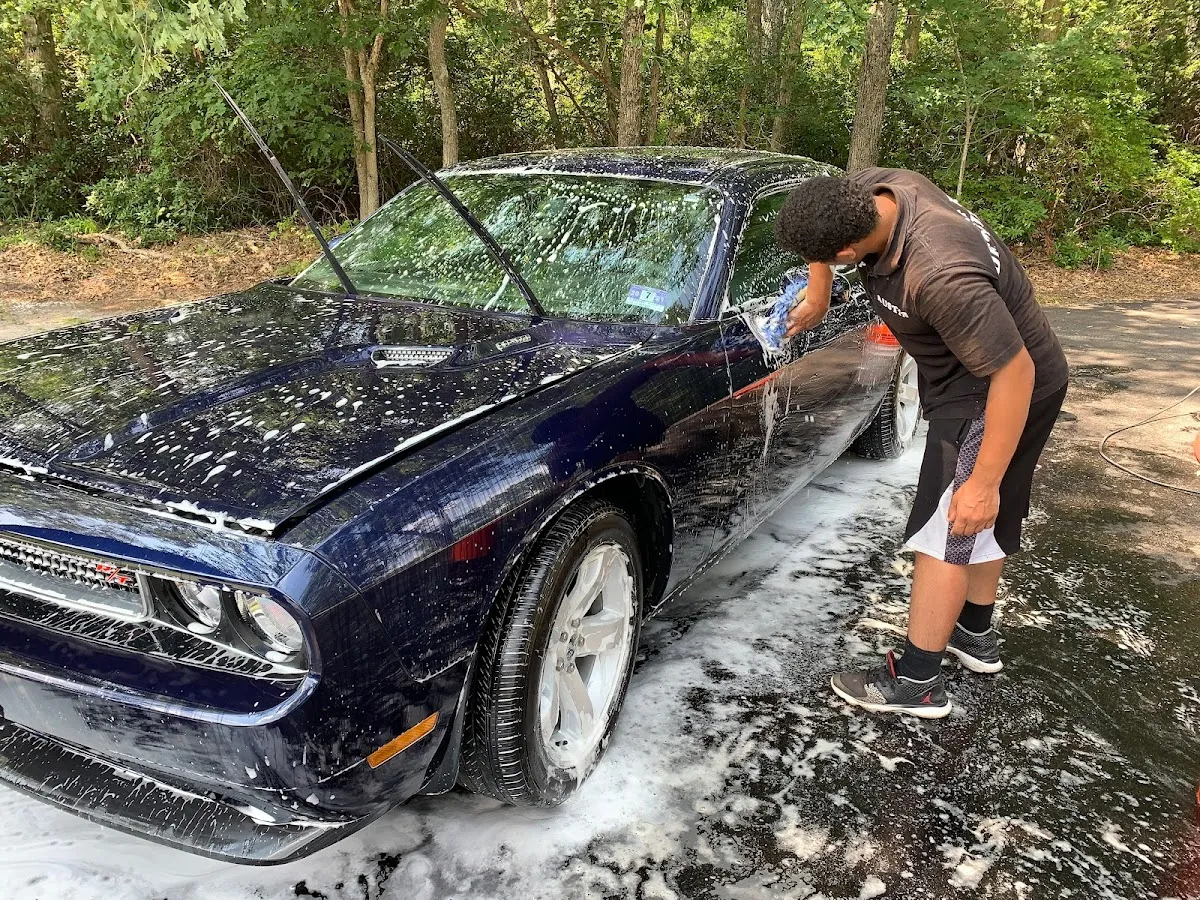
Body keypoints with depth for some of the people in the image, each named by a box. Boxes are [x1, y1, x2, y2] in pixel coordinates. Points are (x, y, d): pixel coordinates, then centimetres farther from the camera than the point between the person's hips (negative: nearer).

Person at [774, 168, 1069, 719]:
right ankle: (976, 636, 39)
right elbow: (821, 224, 9)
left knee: (946, 528, -5)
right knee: (988, 521, 21)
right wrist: (817, 296, 6)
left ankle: (916, 682, 5)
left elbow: (1014, 372, -34)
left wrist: (984, 481, -29)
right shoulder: (873, 186, -15)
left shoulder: (940, 276, -40)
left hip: (1012, 385, -10)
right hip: (977, 368, 10)